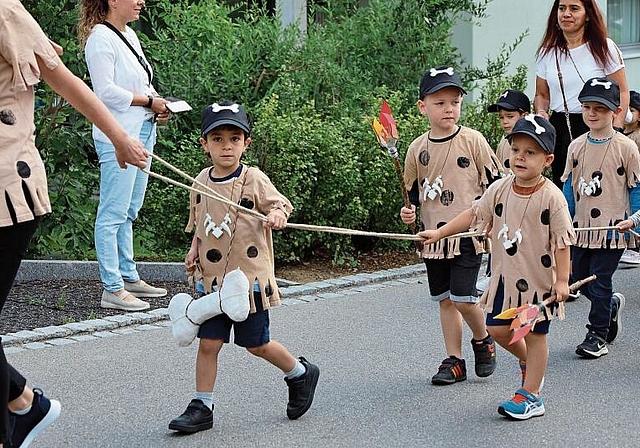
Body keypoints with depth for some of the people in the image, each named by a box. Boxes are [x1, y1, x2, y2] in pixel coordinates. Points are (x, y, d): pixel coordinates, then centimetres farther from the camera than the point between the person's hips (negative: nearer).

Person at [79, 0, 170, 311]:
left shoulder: (129, 35, 16)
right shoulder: (101, 38, -12)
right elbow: (106, 90, -19)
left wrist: (158, 104, 6)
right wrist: (149, 101, -12)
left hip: (143, 131, 10)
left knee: (129, 212, 16)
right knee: (113, 214, -6)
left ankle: (129, 277, 25)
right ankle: (112, 289, -4)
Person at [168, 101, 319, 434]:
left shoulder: (254, 179, -10)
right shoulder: (201, 182, 5)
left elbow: (281, 204, -7)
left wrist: (277, 215, -29)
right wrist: (194, 250, 4)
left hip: (250, 278, -4)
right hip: (212, 279, 4)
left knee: (257, 344, 7)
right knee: (208, 343, 1)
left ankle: (301, 374, 32)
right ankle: (201, 408, 11)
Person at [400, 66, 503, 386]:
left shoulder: (472, 140, -6)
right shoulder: (418, 149, 3)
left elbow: (495, 182, -1)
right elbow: (412, 191, 14)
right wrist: (408, 212, -5)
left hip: (468, 233, -4)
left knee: (463, 298, -10)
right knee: (445, 300, 10)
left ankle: (483, 340, 18)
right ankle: (454, 361, 20)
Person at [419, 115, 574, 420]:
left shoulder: (551, 197, -16)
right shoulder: (500, 189, -1)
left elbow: (562, 240, -14)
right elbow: (474, 214, 10)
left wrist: (562, 280, -16)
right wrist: (439, 233, 8)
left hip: (538, 278, -5)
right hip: (505, 274, 5)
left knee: (534, 333, 4)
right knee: (497, 327, 9)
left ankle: (530, 395, 13)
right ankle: (528, 361, 37)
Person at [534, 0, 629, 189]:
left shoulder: (604, 48, 1)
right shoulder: (547, 52, 11)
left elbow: (622, 92, 0)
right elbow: (542, 95, 19)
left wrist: (616, 129, -12)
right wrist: (541, 112, -4)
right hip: (559, 128, 4)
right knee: (561, 185, 2)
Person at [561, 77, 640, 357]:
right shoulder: (576, 147, 5)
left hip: (613, 228, -5)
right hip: (582, 228, 5)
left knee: (599, 281, -3)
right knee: (580, 277, 10)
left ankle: (598, 335, 10)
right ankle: (612, 304, 37)